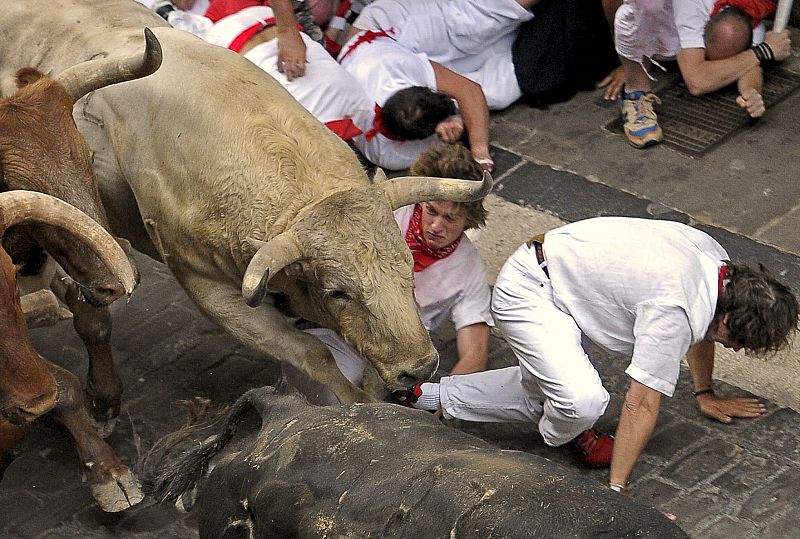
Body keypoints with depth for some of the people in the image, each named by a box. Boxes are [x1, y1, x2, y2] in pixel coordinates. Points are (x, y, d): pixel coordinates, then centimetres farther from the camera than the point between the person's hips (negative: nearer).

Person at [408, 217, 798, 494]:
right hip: (525, 293, -10)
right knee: (583, 401, -25)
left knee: (542, 394, 20)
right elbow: (642, 404, -25)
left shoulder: (717, 259, -3)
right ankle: (565, 437, 10)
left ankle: (433, 396, 23)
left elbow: (699, 327, 18)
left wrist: (705, 394, 31)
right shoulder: (673, 312, -30)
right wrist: (617, 490, -18)